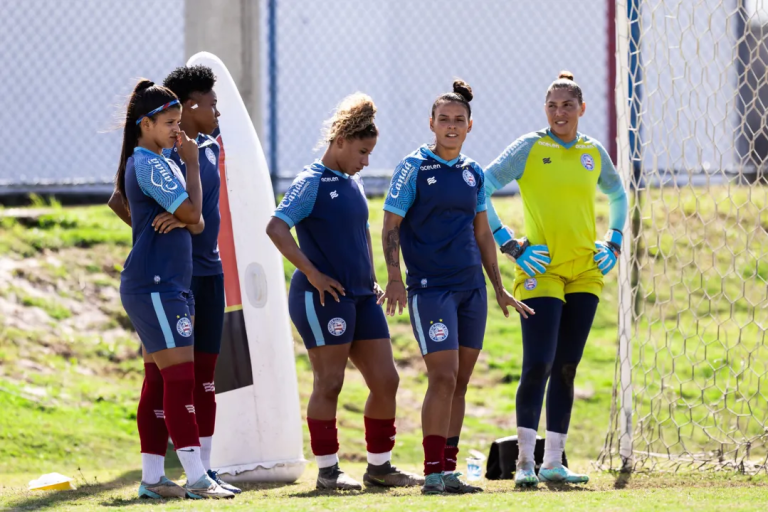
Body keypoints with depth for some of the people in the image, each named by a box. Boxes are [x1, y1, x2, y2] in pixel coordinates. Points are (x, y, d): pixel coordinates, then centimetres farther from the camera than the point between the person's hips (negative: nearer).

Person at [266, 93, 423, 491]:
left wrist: (371, 278, 17)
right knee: (329, 383, -4)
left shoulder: (354, 184, 16)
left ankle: (379, 466, 15)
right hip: (323, 296, -8)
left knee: (385, 380, 5)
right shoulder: (312, 182, -8)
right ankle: (327, 470, 4)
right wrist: (312, 274, -19)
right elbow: (276, 228, -19)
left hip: (360, 296, 8)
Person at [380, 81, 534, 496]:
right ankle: (432, 472, -9)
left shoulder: (473, 172, 12)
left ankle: (449, 469, 11)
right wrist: (395, 279, -17)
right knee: (443, 378, -13)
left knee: (460, 382, 6)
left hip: (471, 288, 6)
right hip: (430, 287, -6)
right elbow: (390, 227, -5)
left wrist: (499, 289, 19)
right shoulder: (413, 168, -3)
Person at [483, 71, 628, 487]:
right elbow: (480, 190, -7)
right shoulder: (530, 148, -5)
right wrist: (509, 245, -10)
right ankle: (525, 461, -8)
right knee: (538, 366, -13)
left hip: (585, 272, 5)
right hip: (540, 271, -5)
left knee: (566, 368, 7)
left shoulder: (593, 153, 8)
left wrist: (613, 242, 15)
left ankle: (554, 462, 11)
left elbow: (617, 194, 28)